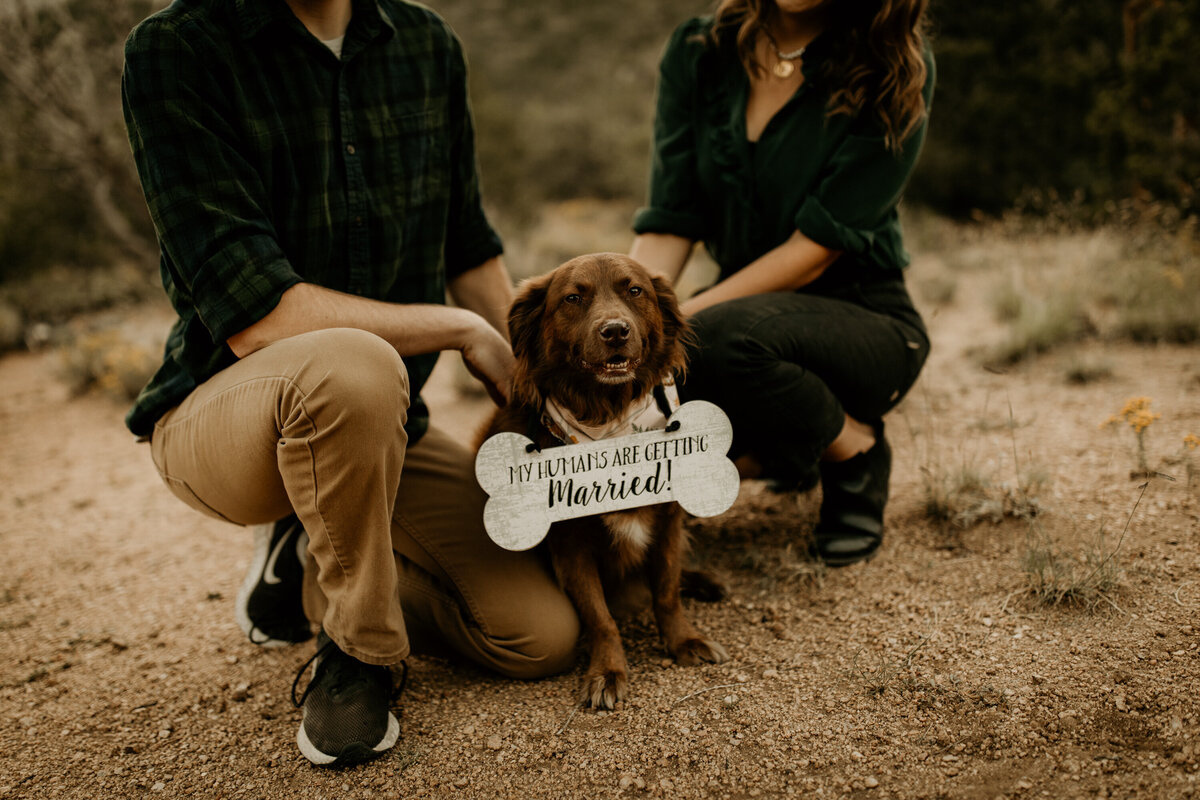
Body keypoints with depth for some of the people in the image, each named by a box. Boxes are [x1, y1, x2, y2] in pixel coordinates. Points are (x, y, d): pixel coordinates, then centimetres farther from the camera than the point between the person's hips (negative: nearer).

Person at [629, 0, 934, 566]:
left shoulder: (897, 74, -13)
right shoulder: (699, 52, -2)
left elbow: (817, 245, -20)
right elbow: (668, 224, -8)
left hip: (860, 320, -4)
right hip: (744, 306, 5)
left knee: (722, 338, -37)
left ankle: (857, 451, -4)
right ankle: (782, 453, 11)